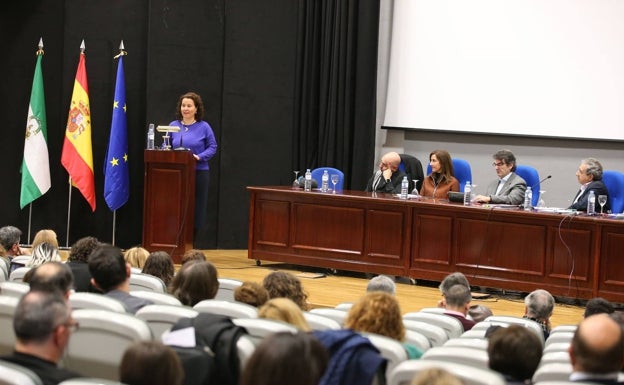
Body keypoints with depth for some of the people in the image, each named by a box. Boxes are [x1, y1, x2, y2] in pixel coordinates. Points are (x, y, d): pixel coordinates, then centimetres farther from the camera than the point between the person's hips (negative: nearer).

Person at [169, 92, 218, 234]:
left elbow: (212, 147, 0)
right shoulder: (173, 126, 8)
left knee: (196, 208, 1)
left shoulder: (203, 127, -1)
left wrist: (199, 157, -16)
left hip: (198, 173, -2)